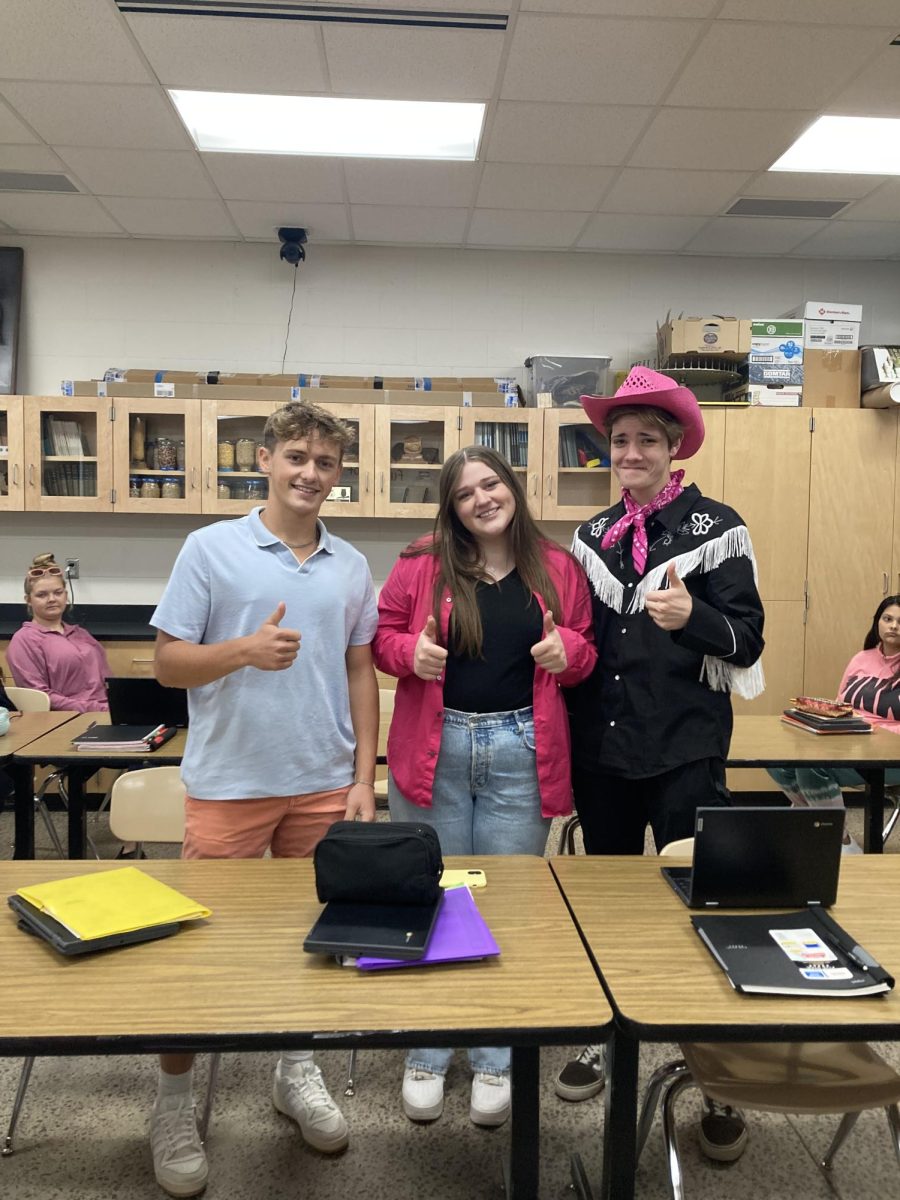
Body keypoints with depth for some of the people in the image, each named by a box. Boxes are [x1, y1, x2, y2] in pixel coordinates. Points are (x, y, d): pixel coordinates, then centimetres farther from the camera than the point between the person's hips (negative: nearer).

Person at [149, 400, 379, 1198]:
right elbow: (169, 663, -5)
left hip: (324, 784, 3)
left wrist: (363, 778, 3)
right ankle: (174, 1102, 27)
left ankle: (298, 1071, 35)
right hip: (228, 784, -3)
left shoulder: (351, 566, 6)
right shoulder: (210, 548, -4)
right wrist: (246, 649, -24)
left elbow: (361, 674, 9)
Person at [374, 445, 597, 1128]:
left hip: (521, 753, 1)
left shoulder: (558, 569, 4)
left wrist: (567, 651, -10)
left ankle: (496, 1061, 27)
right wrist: (410, 653, -14)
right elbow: (384, 635, 7)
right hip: (434, 751, 0)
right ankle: (427, 1056, 28)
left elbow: (586, 649, 12)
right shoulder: (422, 566, 0)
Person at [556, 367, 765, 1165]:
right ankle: (603, 1036, 36)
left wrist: (691, 616, -28)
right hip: (602, 751, 5)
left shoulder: (716, 527, -5)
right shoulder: (592, 536, 9)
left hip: (685, 753, -4)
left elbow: (747, 641, -11)